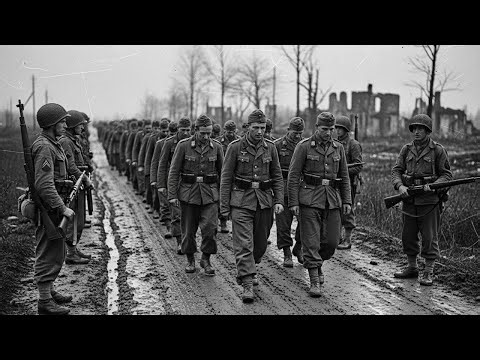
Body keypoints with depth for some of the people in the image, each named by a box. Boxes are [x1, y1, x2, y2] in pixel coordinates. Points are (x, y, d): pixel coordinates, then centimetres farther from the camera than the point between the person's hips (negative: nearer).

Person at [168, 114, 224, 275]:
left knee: (210, 227, -10)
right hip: (188, 192, -1)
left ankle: (206, 259, 7)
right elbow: (174, 172, -3)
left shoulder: (216, 147, 1)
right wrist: (172, 195, -9)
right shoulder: (183, 146, -6)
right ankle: (190, 260, 24)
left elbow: (222, 172, 10)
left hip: (210, 193, 1)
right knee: (188, 229, 7)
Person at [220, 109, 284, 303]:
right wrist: (224, 206, -4)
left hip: (264, 201, 4)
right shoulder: (235, 147, -5)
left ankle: (247, 270, 39)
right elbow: (226, 178, -2)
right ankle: (247, 284, -10)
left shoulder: (270, 147, 5)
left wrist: (279, 201, -1)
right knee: (244, 244, -10)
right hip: (241, 201, -4)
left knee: (261, 243, 13)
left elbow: (277, 176, 10)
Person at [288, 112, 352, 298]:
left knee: (331, 241, 6)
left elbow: (344, 176, 15)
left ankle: (316, 264, 34)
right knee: (311, 242, -5)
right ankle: (314, 281, 0)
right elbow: (293, 176, -5)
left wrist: (347, 200, 8)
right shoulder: (304, 146, -4)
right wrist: (293, 202, -10)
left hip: (332, 200, 4)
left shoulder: (338, 148, 10)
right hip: (310, 200, -4)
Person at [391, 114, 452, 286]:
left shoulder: (438, 150, -4)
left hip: (430, 200, -4)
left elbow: (446, 174, -2)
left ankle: (428, 273, 8)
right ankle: (412, 268, 26)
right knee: (408, 236, 12)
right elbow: (396, 170, 7)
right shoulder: (406, 149, 8)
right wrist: (400, 186, -12)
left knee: (429, 238, 0)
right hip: (409, 199, 5)